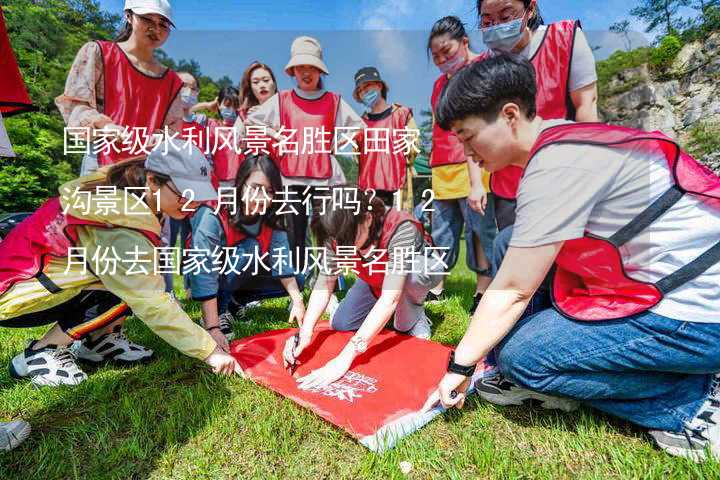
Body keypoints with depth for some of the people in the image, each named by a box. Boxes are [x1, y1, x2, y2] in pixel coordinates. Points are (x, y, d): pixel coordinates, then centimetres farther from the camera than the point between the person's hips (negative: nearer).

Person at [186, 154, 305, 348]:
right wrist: (213, 328, -38)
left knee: (297, 280, -11)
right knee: (251, 248, -31)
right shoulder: (213, 216, -31)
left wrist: (297, 300, -33)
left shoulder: (271, 218, -15)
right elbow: (203, 275, -35)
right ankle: (220, 310, -16)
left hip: (245, 274, 5)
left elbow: (281, 260, -22)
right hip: (207, 275, -5)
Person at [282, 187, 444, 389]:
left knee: (407, 280, -39)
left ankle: (413, 317, -7)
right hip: (377, 281, 5)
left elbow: (390, 298, -47)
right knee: (340, 324, -5)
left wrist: (345, 357, -50)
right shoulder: (338, 234, -26)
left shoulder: (401, 229, -41)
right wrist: (305, 332, -37)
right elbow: (324, 285, -22)